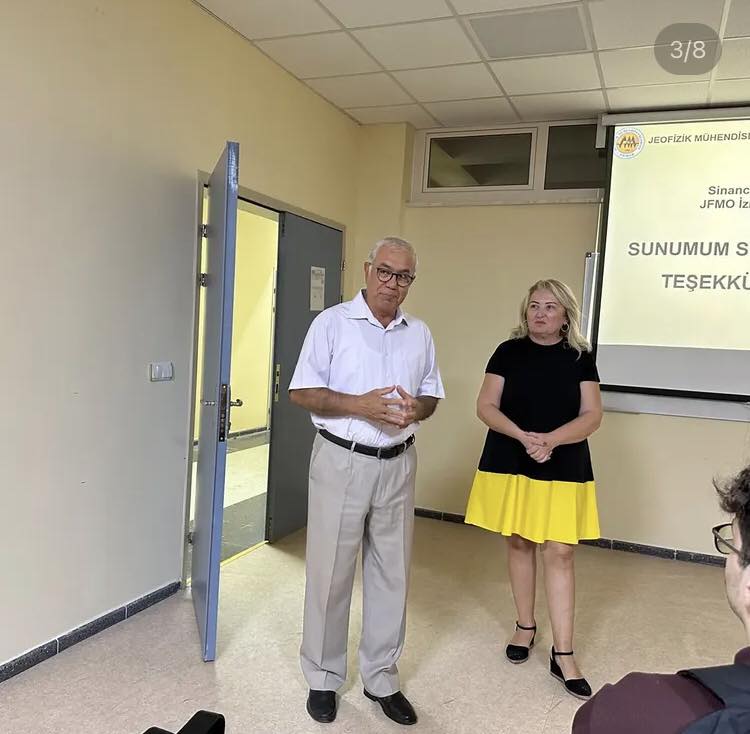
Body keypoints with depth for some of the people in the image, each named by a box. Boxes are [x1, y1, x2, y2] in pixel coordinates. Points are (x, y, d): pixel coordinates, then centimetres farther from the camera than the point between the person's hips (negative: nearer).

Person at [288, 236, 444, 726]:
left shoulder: (420, 334, 8)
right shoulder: (332, 323, -4)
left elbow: (432, 394, 14)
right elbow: (301, 392, -7)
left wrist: (417, 409, -10)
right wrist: (360, 405, -20)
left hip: (397, 465, 4)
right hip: (342, 462, -4)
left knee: (392, 573, 11)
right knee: (331, 572, 6)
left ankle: (382, 677, 28)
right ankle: (324, 677, 25)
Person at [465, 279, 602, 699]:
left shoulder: (580, 358, 1)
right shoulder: (509, 352, 0)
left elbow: (592, 416, -4)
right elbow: (486, 406, -4)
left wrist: (550, 440, -21)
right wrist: (523, 436, -20)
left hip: (563, 470, 0)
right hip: (510, 466, 1)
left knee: (559, 553, -2)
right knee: (519, 544, 11)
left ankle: (563, 654, 7)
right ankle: (526, 625, 31)